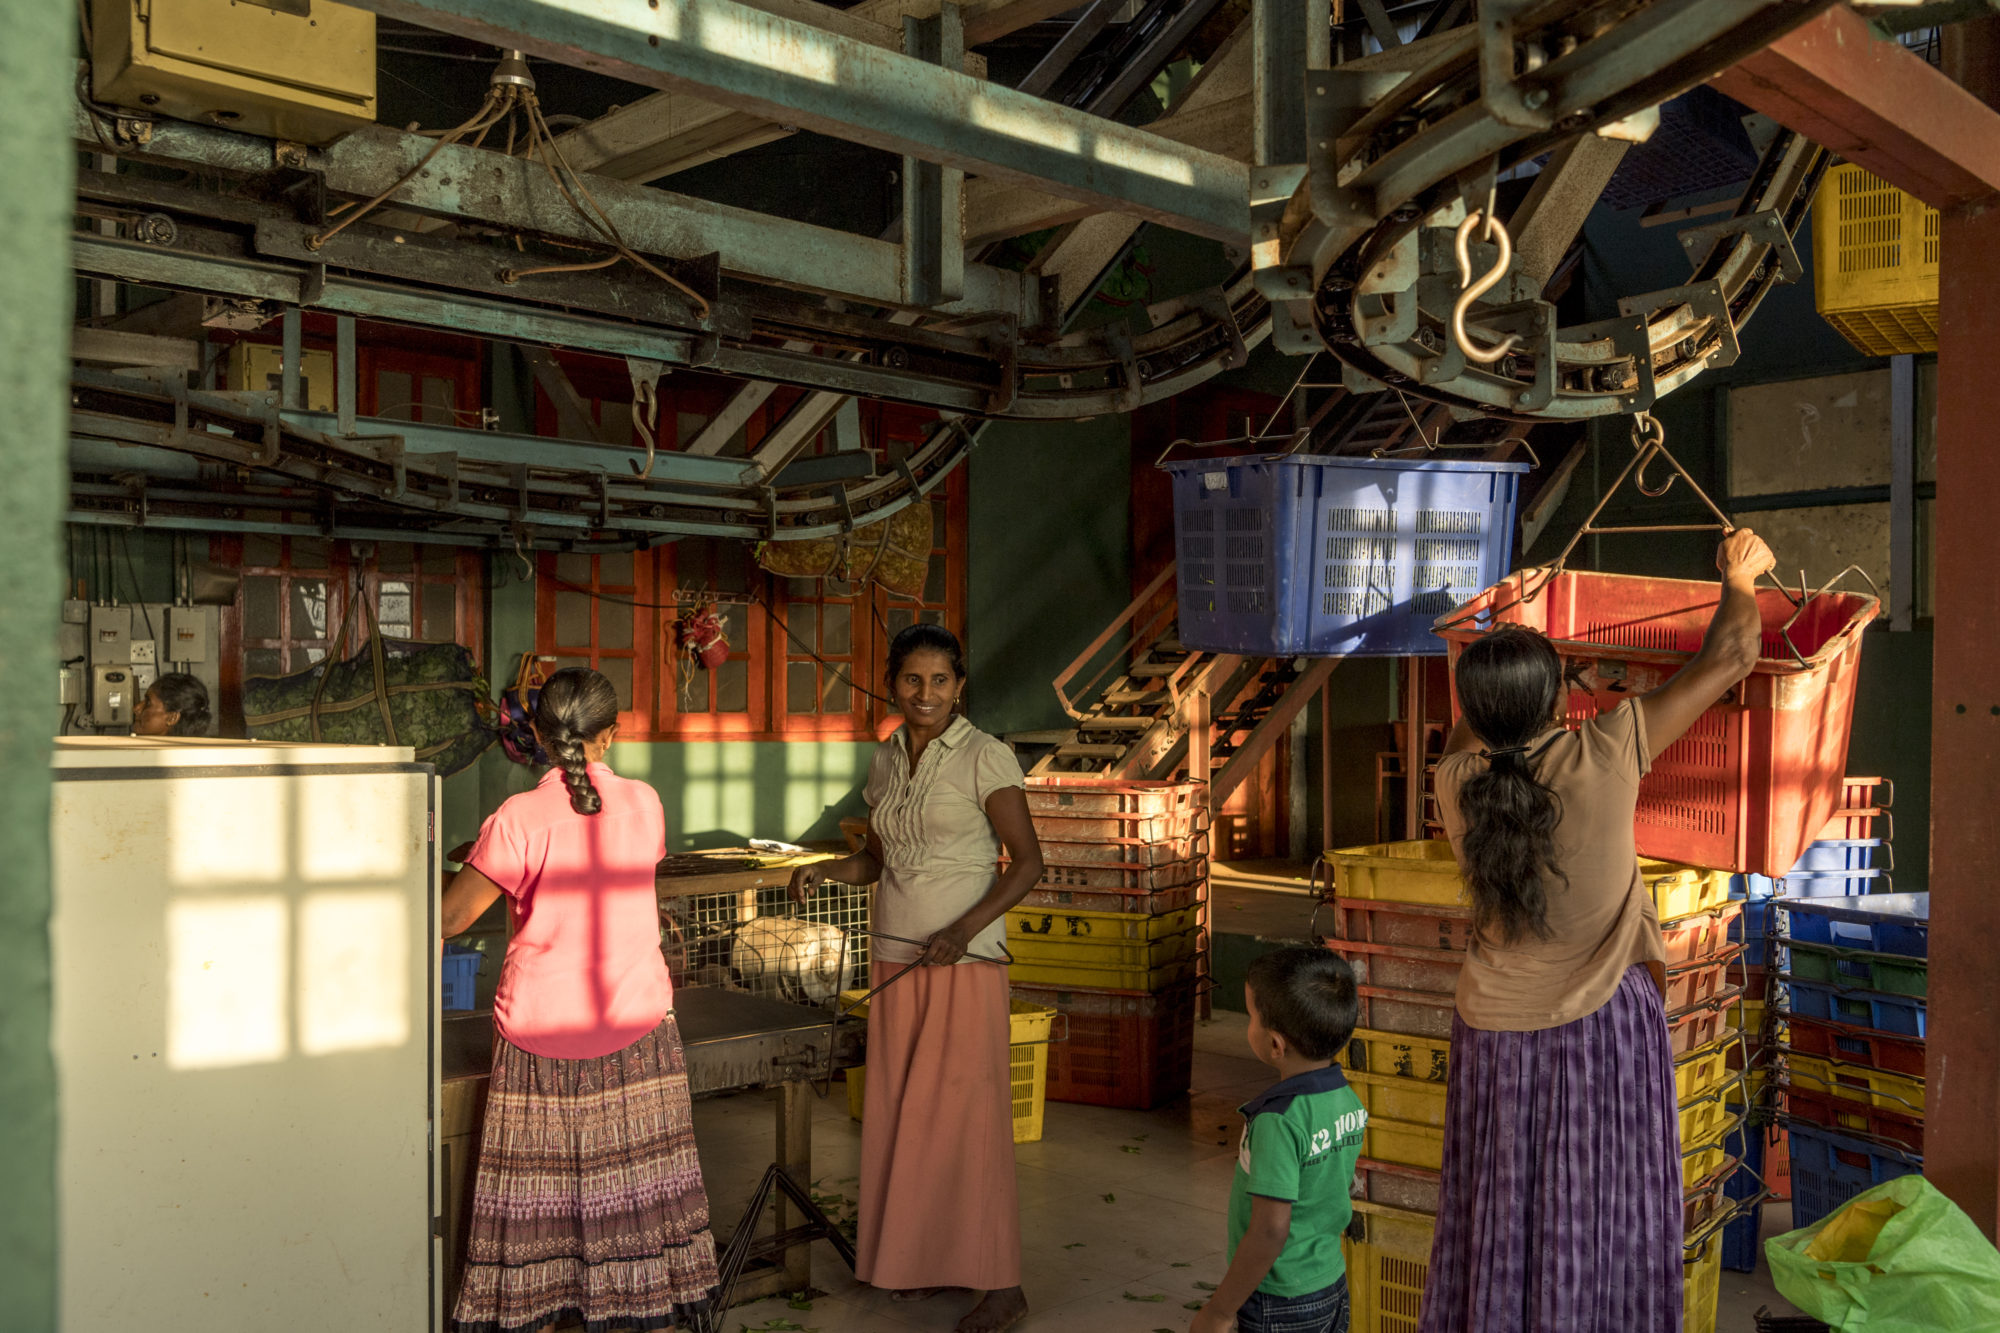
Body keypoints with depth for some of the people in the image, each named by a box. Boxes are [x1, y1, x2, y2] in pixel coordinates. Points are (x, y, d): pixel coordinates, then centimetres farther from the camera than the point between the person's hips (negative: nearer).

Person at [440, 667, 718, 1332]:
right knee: (636, 1176, 12)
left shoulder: (521, 817, -13)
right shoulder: (644, 803, -3)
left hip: (540, 1023, -2)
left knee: (536, 1187, 10)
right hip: (636, 1026, 2)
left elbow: (449, 918, -11)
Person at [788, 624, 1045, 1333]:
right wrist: (827, 870, -3)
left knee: (967, 1116, -2)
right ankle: (927, 1258, 24)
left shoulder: (986, 757, -10)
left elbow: (1027, 861, -10)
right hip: (896, 960, 6)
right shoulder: (885, 760, 9)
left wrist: (964, 929, -21)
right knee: (906, 1115, 9)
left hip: (965, 961, -6)